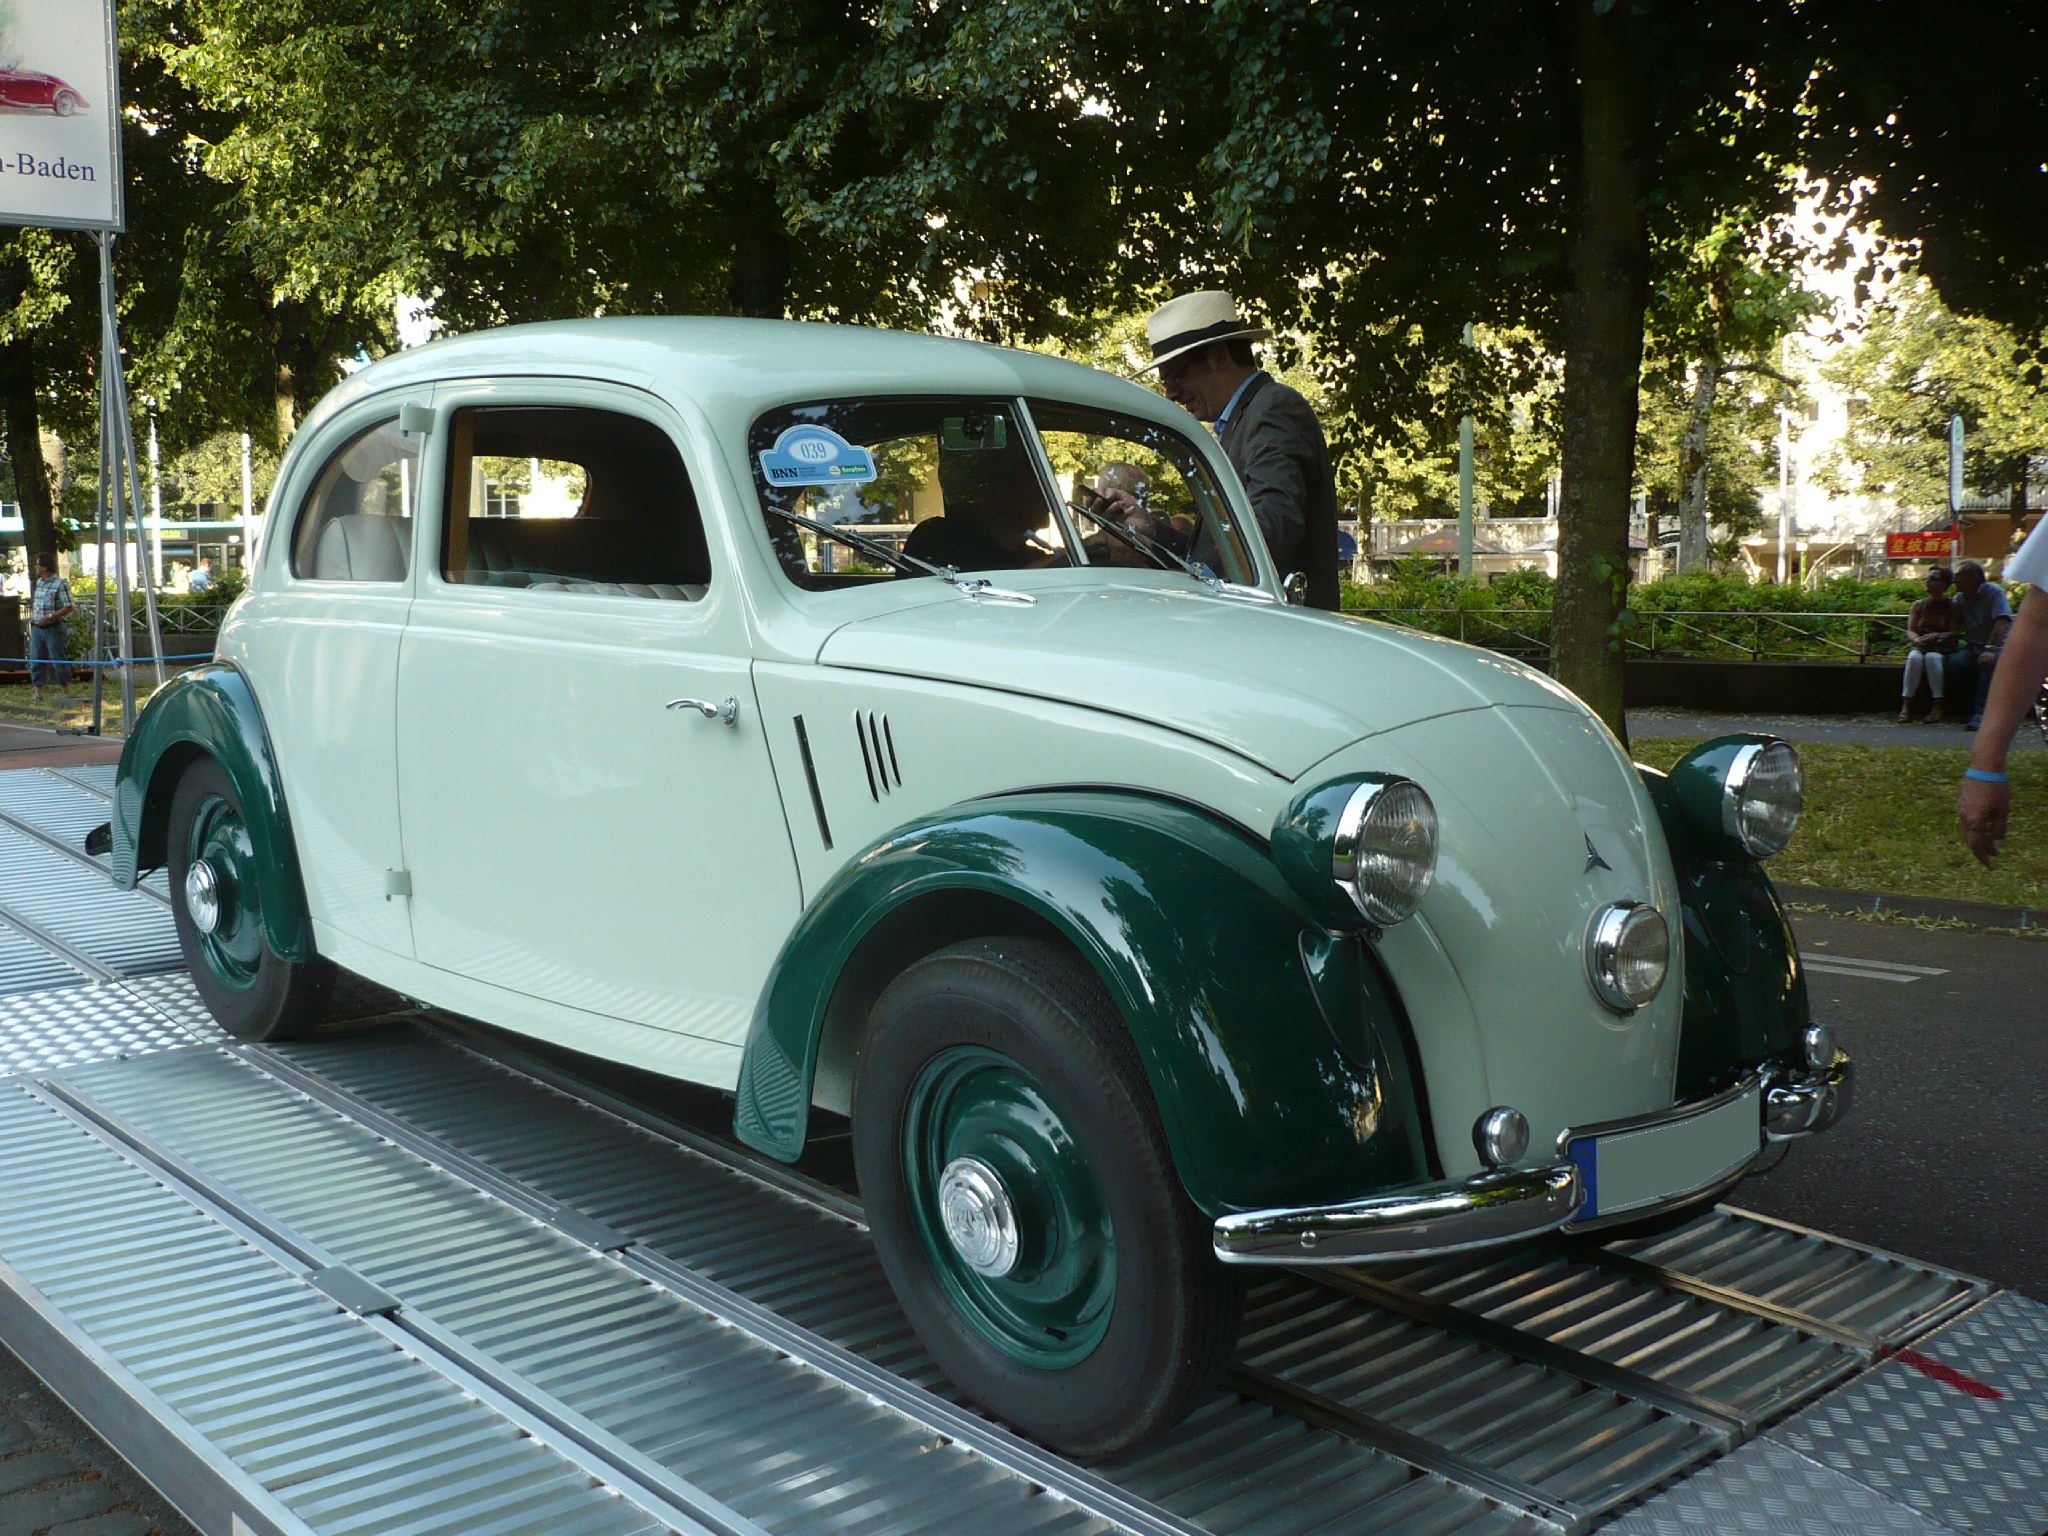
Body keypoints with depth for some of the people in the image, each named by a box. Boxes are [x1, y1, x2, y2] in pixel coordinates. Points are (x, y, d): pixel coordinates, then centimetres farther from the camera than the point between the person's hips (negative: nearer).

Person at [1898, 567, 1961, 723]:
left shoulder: (1952, 605, 3)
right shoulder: (1919, 605, 14)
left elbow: (1955, 633, -7)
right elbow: (1910, 630, 5)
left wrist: (1936, 636, -25)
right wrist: (1915, 639, -19)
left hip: (1943, 650, -2)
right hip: (1921, 647, 2)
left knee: (1932, 657, -37)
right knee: (1914, 657, -34)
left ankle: (1938, 706, -37)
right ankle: (1906, 706, -40)